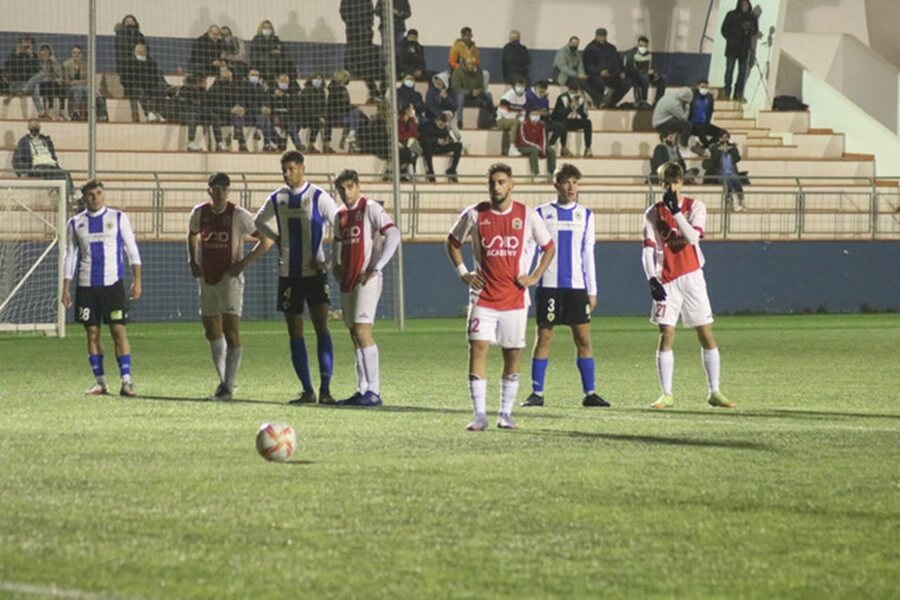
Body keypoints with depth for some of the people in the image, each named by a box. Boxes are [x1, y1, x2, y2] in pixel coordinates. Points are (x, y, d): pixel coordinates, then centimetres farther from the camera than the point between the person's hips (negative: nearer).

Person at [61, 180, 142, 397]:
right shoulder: (76, 223, 9)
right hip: (86, 285, 2)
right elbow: (70, 257, 13)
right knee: (92, 333, 3)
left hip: (113, 282, -2)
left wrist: (137, 279, -4)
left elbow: (131, 249, 5)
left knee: (119, 330, -8)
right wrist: (66, 288, 8)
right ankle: (99, 382, 10)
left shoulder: (118, 218, 5)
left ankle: (126, 381, -9)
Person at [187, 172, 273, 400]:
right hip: (206, 277, 5)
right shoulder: (199, 213, 3)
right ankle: (224, 380, 23)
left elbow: (266, 240, -5)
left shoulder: (239, 215, -9)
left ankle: (228, 386, -12)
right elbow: (192, 236, 25)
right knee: (212, 331, 9)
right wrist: (192, 261, 11)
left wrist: (244, 262, -12)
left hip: (230, 277, -5)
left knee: (231, 330, -12)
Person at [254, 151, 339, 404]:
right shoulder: (277, 199, 7)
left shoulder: (318, 197, -6)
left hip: (314, 272, -4)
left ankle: (325, 388, -13)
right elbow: (259, 221, 25)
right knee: (295, 333, 4)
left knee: (321, 327, -13)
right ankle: (307, 390, 10)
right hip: (288, 273, 4)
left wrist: (327, 259, -9)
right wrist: (277, 239, 9)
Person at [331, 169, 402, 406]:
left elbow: (393, 235, -16)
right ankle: (363, 390, 11)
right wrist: (337, 265, 13)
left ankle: (374, 391, -15)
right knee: (355, 335, 8)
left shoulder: (370, 208, -8)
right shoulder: (341, 215, 15)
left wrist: (376, 268, -17)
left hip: (367, 279, -8)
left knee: (362, 331, -15)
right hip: (348, 280, 8)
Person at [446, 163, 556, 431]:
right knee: (478, 348, -13)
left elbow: (549, 247, 12)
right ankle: (479, 414, -11)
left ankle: (506, 414, 16)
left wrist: (535, 276, 1)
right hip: (483, 297, -1)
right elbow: (453, 242, 16)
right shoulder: (474, 215, 1)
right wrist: (462, 272, 5)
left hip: (515, 298, 1)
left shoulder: (527, 215, 1)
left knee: (513, 355, 5)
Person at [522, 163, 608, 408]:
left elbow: (588, 255, 13)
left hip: (577, 286, 2)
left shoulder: (585, 215, 10)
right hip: (549, 285, -2)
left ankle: (590, 393, 4)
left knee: (583, 339, 0)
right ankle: (537, 393, 4)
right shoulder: (542, 213, 3)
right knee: (543, 338, -1)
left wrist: (592, 290, 9)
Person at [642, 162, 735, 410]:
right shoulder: (653, 213, 2)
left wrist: (676, 211, -21)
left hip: (692, 277, 0)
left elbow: (693, 237, -16)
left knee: (706, 334, 0)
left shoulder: (695, 207, 1)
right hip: (667, 282, 0)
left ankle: (714, 392, 7)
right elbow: (648, 250, -3)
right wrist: (652, 280, -15)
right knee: (666, 336, -5)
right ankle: (666, 394, -1)